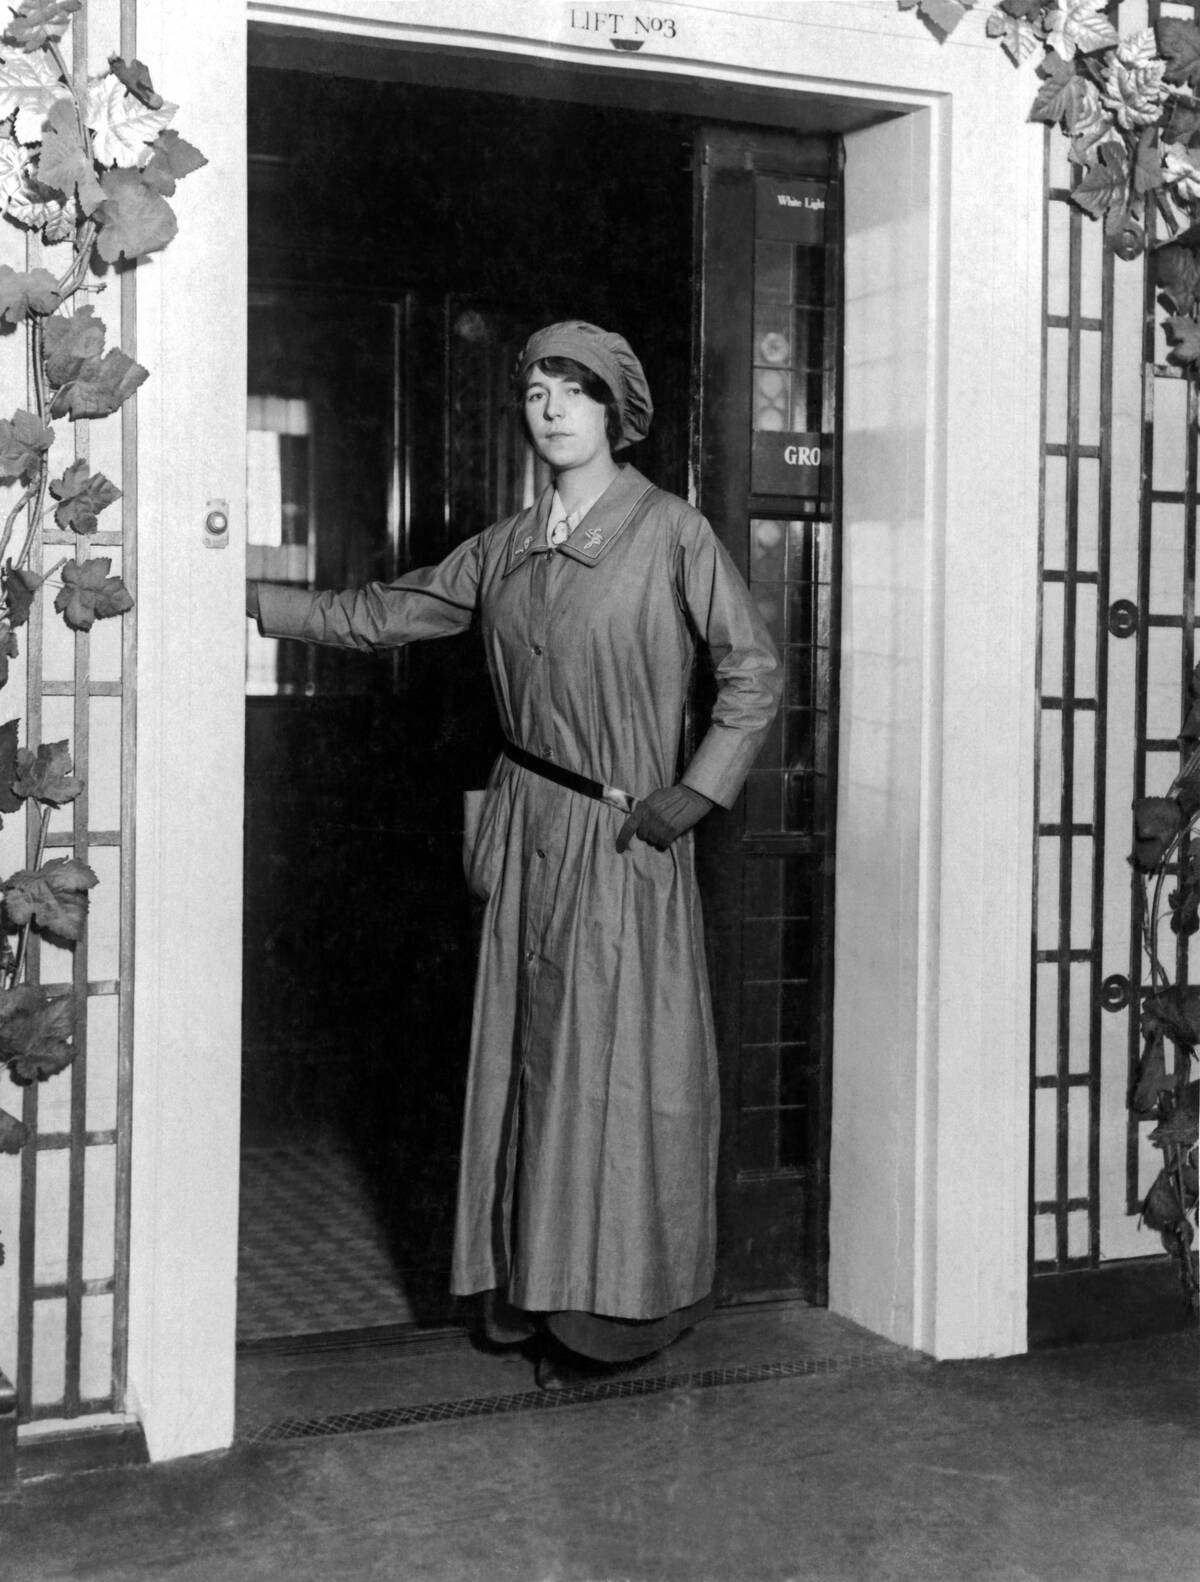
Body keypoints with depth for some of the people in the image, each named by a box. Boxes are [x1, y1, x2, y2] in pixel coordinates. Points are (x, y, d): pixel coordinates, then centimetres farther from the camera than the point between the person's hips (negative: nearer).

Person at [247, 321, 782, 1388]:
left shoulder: (671, 532, -5)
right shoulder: (507, 548, 11)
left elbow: (754, 673, -5)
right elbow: (384, 614, 18)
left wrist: (691, 796, -10)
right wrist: (255, 601, 14)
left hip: (624, 837, -5)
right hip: (526, 827, 6)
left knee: (611, 1066, -2)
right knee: (524, 1057, 8)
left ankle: (613, 1308, 10)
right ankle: (532, 1290, 18)